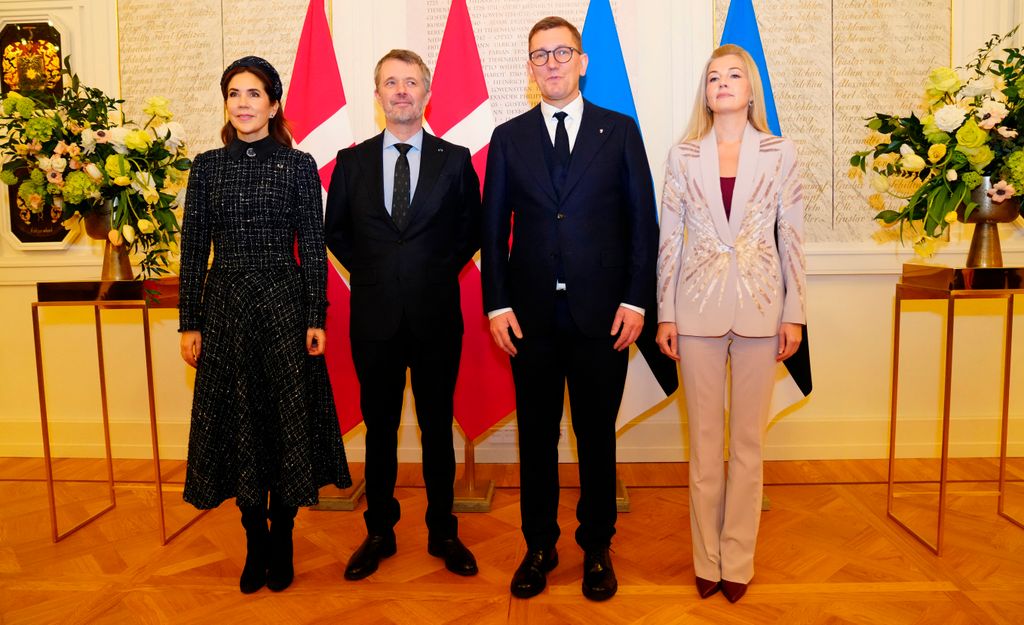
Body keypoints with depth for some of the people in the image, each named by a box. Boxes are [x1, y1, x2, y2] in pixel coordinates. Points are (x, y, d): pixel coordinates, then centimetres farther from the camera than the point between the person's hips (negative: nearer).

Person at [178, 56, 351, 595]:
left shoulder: (298, 165, 0)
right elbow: (193, 248, 5)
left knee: (285, 417, 3)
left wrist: (316, 318, -7)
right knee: (236, 420, 7)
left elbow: (313, 247, -2)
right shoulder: (207, 166, 7)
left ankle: (282, 541, 21)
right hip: (225, 305, 2)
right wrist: (190, 323, 2)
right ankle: (255, 542, 24)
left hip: (283, 302, -2)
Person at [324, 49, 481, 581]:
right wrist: (369, 273, 4)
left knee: (437, 427, 9)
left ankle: (443, 533, 24)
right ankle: (379, 532, 27)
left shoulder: (455, 160, 3)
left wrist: (439, 273, 0)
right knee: (379, 428, 11)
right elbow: (335, 231, 13)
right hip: (375, 316, 1)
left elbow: (471, 232, 8)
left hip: (436, 316, -1)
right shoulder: (352, 161, 6)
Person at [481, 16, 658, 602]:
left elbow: (643, 220, 3)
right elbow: (494, 229, 7)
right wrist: (497, 304, -2)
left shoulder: (620, 130, 5)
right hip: (532, 314, 1)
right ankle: (540, 546, 28)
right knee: (537, 435, 10)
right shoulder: (509, 137, 8)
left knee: (597, 434, 10)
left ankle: (597, 548, 28)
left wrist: (636, 300, -5)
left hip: (602, 312, -1)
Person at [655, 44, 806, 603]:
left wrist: (793, 314, 0)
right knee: (705, 440, 7)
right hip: (699, 310, 0)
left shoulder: (780, 154, 4)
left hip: (759, 310, 0)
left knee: (748, 440, 7)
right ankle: (707, 559, 21)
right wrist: (665, 315, 0)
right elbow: (669, 240, 4)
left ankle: (738, 560, 21)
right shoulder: (682, 157, 5)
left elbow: (792, 239, 4)